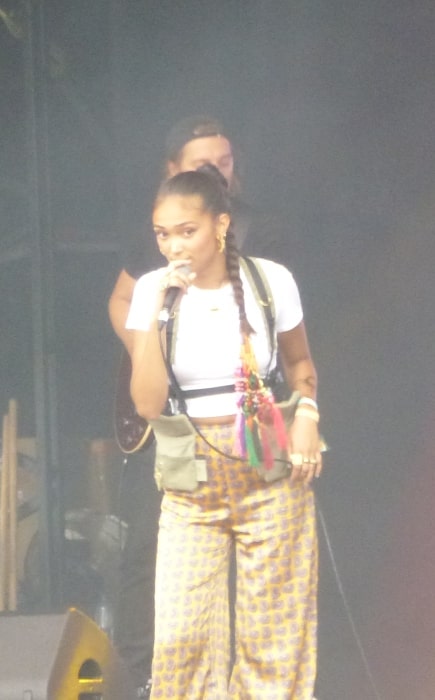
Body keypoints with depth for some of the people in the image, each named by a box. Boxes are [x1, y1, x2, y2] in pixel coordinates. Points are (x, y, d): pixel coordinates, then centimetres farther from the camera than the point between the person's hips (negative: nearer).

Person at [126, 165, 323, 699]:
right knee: (182, 633, -8)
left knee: (274, 628, 1)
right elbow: (148, 403, -12)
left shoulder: (271, 280, -5)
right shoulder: (152, 290, -5)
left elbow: (299, 362, 13)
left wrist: (307, 414, -7)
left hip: (272, 472, 0)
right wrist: (155, 309, -19)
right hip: (191, 481, 0)